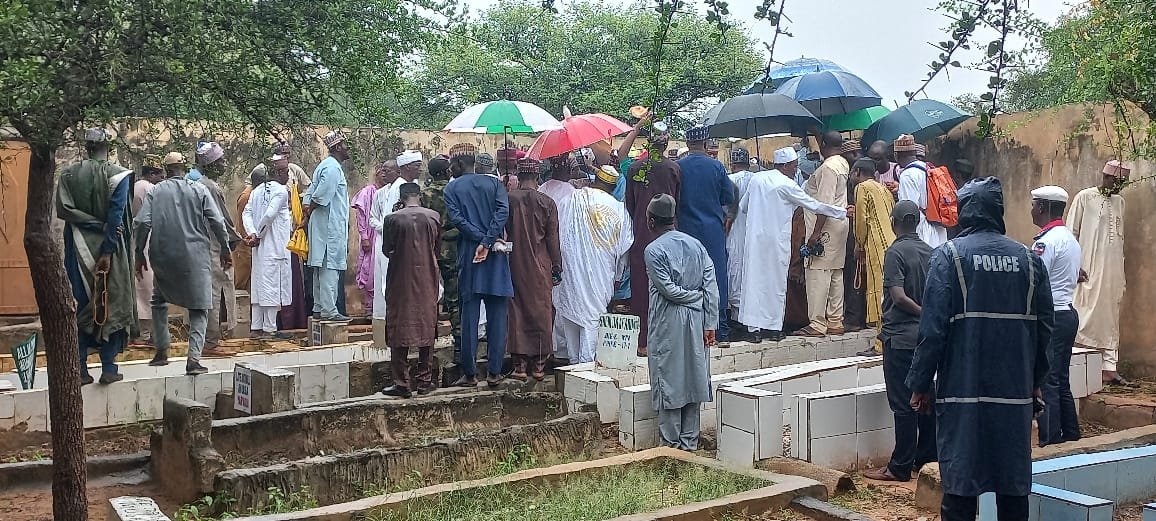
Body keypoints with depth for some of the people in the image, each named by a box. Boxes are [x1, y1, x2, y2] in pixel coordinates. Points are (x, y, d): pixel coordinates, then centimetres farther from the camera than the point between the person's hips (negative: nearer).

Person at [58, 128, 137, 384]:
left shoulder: (69, 173, 2)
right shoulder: (118, 175, -7)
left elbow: (63, 209, -7)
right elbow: (116, 216, -14)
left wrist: (95, 225, -5)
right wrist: (107, 251, -14)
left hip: (79, 249, 3)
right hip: (109, 248, -3)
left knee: (81, 306, 8)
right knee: (112, 305, 5)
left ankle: (80, 369, 9)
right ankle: (109, 368, 5)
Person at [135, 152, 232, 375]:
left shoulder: (156, 191, 2)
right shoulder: (199, 190, 1)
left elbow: (143, 223, -6)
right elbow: (217, 221, -3)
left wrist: (140, 253, 3)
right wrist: (225, 248, 8)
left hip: (163, 256, 2)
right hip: (195, 256, -1)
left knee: (159, 300, 24)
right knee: (198, 308, 1)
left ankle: (162, 351, 24)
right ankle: (194, 358, -12)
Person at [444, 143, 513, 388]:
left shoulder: (452, 188, 4)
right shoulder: (494, 183, 7)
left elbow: (457, 219, -10)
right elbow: (503, 212, -10)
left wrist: (481, 240, -11)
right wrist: (489, 241, -13)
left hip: (468, 257, -1)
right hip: (496, 257, 1)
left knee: (469, 315, 3)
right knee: (497, 315, 4)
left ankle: (469, 374, 5)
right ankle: (494, 372, 4)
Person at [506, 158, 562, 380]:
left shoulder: (509, 199, -5)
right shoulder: (547, 203, -4)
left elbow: (503, 231, 1)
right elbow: (553, 239, -1)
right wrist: (557, 266, 7)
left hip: (515, 264, 0)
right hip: (540, 266, 0)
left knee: (517, 312, 5)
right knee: (541, 312, 7)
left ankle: (520, 365, 4)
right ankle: (539, 365, 10)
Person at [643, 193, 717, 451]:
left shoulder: (654, 250, -11)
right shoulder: (695, 244, 6)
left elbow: (669, 290, -17)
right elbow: (711, 287, 1)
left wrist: (692, 296, 0)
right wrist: (710, 323, 3)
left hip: (669, 323, -5)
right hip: (696, 321, 6)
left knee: (668, 381, 3)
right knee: (693, 377, 11)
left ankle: (672, 442, 8)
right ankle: (690, 440, 18)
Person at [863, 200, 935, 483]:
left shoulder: (896, 252, -12)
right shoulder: (929, 252, 8)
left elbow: (899, 296, -21)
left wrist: (924, 313, -11)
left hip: (900, 336, -7)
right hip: (926, 336, 7)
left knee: (903, 404, -4)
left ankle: (900, 467, 1)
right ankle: (927, 458, 21)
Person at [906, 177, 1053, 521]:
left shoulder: (949, 256, -7)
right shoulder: (1029, 260, 5)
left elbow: (933, 327, -11)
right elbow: (1044, 327, 8)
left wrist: (920, 384, -4)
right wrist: (1035, 380, 20)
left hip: (963, 392, -4)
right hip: (1016, 392, 4)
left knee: (960, 483, 2)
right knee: (1014, 484, 12)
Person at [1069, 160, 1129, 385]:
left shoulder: (1119, 201, 15)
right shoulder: (1085, 197, -3)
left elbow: (1120, 236, 21)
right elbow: (1071, 233, -5)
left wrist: (1121, 274, 17)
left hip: (1113, 271, 6)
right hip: (1089, 271, -6)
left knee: (1111, 320, 6)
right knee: (1086, 317, -7)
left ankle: (1109, 368, 8)